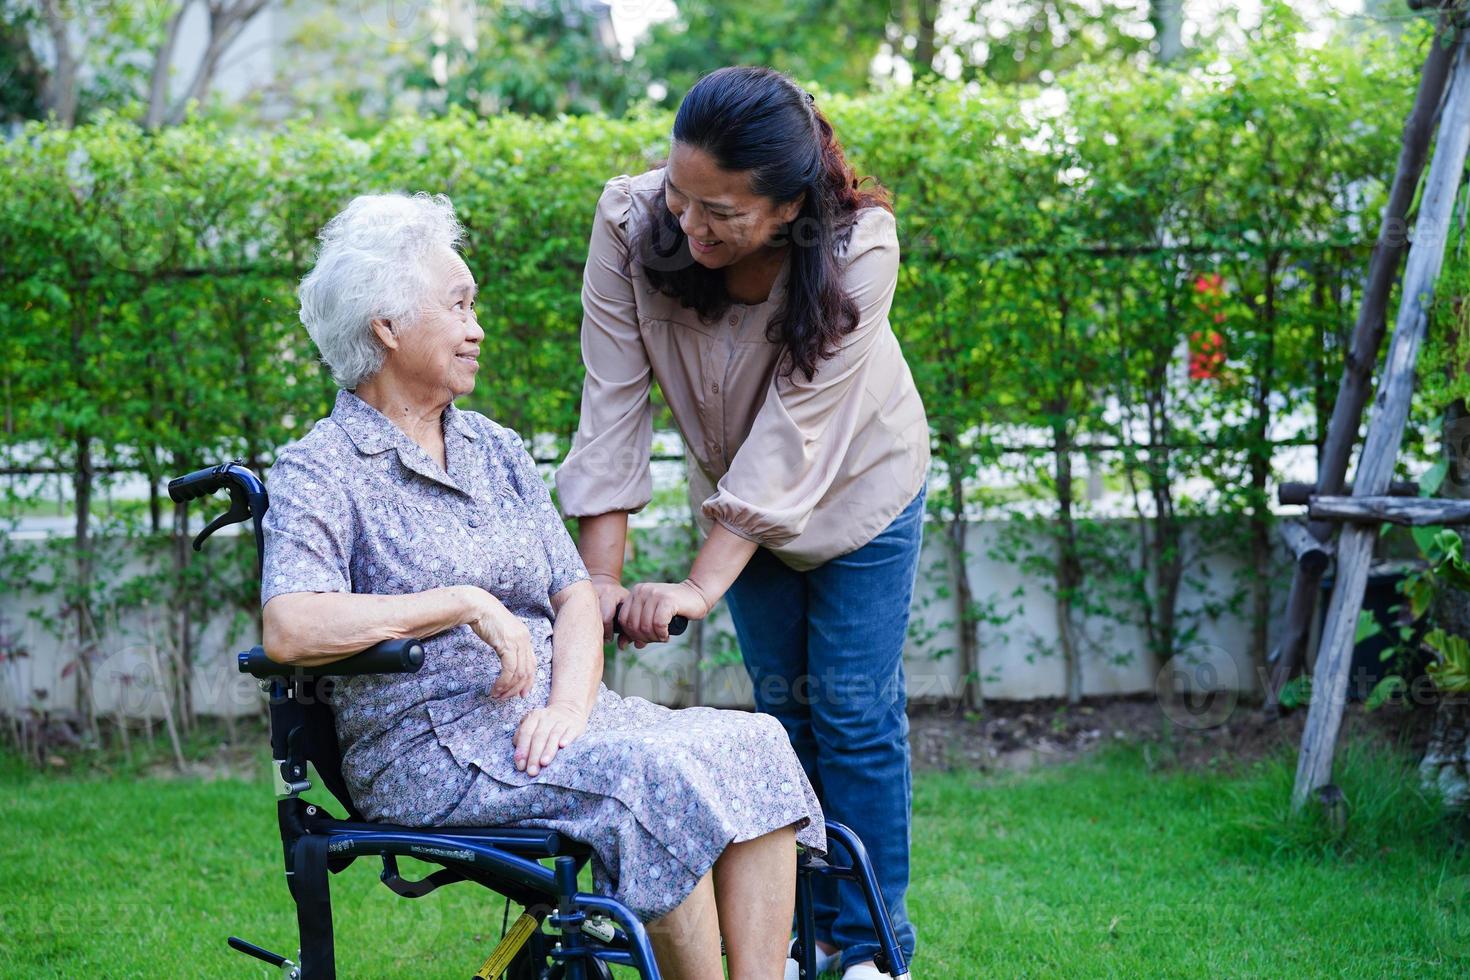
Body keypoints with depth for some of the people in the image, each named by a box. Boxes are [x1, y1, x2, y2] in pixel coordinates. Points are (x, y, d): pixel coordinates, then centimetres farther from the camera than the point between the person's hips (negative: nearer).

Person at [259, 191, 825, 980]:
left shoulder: (495, 449, 20)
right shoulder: (317, 472, -2)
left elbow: (576, 595, 12)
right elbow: (289, 630, -20)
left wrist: (569, 707, -9)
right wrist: (465, 603, -19)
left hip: (550, 718, 7)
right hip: (429, 746, -7)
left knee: (755, 744, -15)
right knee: (653, 775, -29)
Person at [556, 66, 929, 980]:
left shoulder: (857, 250, -34)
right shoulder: (633, 222, -27)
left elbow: (796, 434, -35)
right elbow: (613, 407, -26)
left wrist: (701, 586, -40)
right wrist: (601, 580, -31)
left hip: (856, 485, -3)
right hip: (735, 490, 3)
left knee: (854, 708, -1)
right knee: (783, 706, 11)